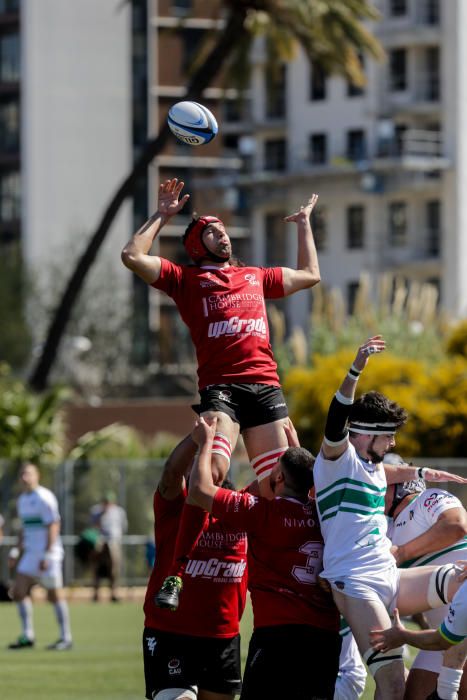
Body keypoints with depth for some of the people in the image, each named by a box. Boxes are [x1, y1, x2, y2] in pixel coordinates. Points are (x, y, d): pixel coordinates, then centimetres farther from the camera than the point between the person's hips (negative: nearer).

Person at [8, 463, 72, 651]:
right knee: (19, 591, -2)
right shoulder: (22, 500, 14)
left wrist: (47, 556, -22)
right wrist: (20, 553, 18)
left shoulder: (44, 498, -12)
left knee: (55, 596, -3)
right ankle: (27, 637, 3)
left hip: (48, 552, -8)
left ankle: (66, 638, 5)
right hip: (31, 554, 8)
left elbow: (53, 527, -17)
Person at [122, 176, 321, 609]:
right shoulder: (187, 279, 15)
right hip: (219, 387, -5)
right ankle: (175, 576, -26)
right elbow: (132, 256, 4)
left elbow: (309, 274, 42)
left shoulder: (256, 277, 29)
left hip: (265, 386, 5)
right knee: (212, 472, -24)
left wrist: (304, 225, 44)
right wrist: (161, 217, 12)